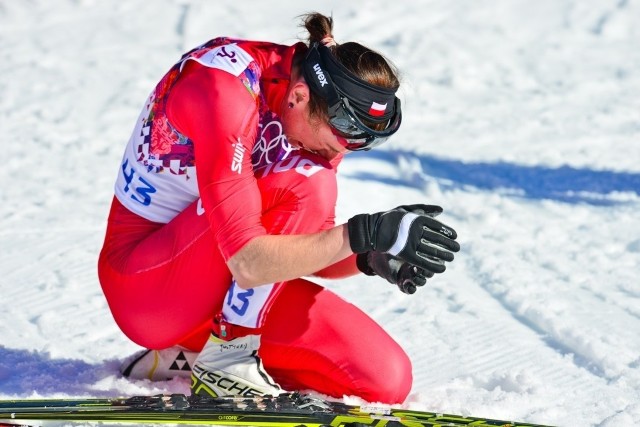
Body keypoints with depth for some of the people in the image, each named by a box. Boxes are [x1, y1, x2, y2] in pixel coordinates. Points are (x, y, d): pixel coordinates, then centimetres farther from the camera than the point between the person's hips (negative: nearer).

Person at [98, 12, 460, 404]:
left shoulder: (324, 112, -4)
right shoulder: (225, 91, -28)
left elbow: (309, 245, 4)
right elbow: (248, 264, -34)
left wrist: (370, 259, -16)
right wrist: (365, 233, -39)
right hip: (145, 282, -8)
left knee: (387, 380, -7)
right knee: (306, 187, -29)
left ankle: (190, 355, 6)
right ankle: (226, 358, -19)